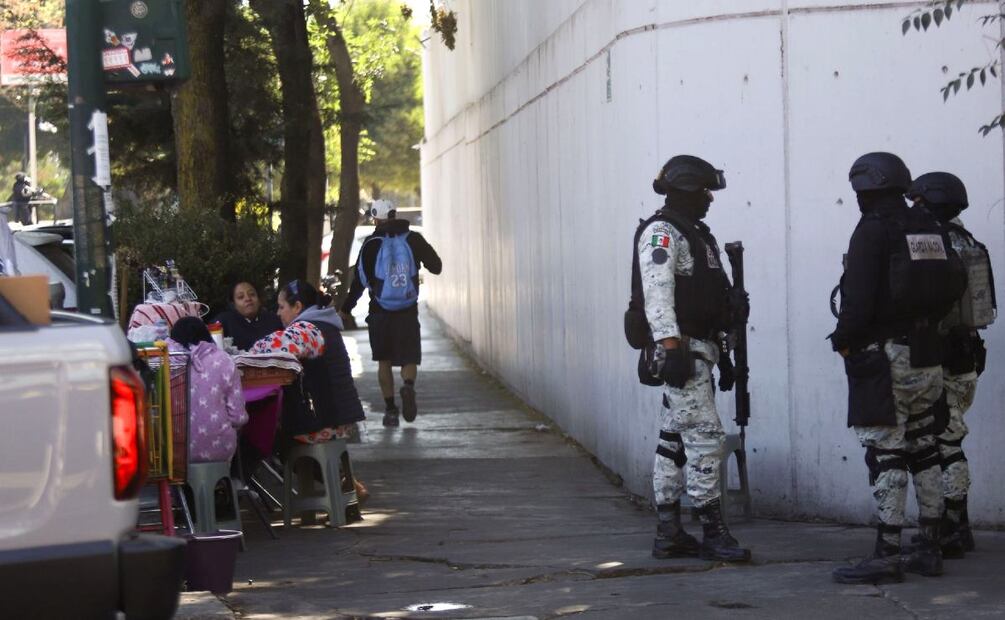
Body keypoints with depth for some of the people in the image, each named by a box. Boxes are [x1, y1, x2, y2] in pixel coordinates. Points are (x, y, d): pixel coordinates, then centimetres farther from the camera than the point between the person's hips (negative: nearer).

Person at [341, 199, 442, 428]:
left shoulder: (371, 245, -4)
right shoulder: (413, 239, -1)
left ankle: (390, 408, 7)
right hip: (408, 313, 1)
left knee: (384, 361, 12)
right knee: (409, 358, 7)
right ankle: (409, 386, -25)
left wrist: (345, 309, 5)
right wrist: (421, 251, 23)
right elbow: (436, 267, 3)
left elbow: (360, 281, -4)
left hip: (380, 313, -1)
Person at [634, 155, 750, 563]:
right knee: (705, 436, -12)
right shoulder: (661, 233, -10)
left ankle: (668, 534, 13)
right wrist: (671, 346, -28)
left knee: (674, 440, 10)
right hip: (678, 349, -10)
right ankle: (713, 532, -11)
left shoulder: (695, 235, 21)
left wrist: (721, 355, 24)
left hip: (698, 349, 10)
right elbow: (657, 293, -20)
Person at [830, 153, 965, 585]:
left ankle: (886, 555, -9)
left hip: (884, 356, -8)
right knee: (923, 451, 13)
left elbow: (859, 298, -18)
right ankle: (929, 550, 16)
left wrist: (844, 339, -4)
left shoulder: (872, 231, -12)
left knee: (885, 455, -7)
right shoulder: (930, 229, 11)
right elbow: (951, 291, 15)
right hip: (927, 355, 8)